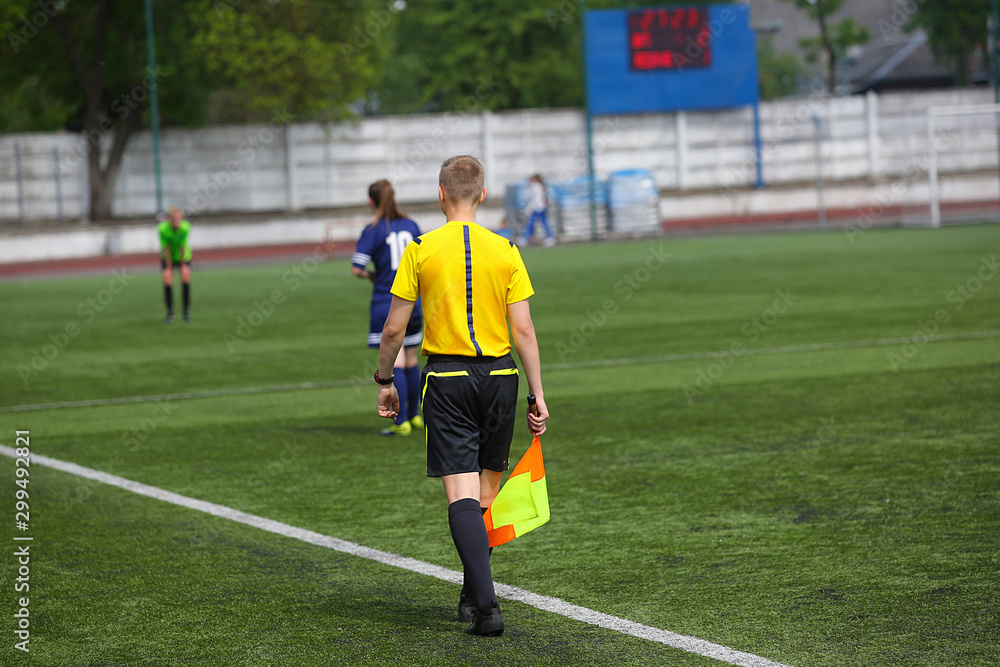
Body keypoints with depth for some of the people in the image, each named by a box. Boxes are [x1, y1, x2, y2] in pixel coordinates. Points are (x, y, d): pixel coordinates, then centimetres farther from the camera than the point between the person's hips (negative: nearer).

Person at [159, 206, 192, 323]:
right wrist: (169, 267, -16)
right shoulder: (163, 229, -30)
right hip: (167, 257, 0)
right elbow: (166, 249, -23)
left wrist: (183, 265, -12)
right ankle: (169, 312, 0)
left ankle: (186, 311, -1)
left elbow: (183, 247, -21)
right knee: (167, 280, -13)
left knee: (186, 277, -14)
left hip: (183, 256, 0)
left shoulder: (185, 227, -29)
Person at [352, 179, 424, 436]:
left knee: (395, 362, -6)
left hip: (385, 302, -5)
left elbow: (356, 268, -14)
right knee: (411, 361, 16)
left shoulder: (372, 231, -8)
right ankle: (414, 416, 26)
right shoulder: (411, 225, 6)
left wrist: (370, 275, 5)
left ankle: (401, 422, -9)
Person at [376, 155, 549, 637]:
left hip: (447, 380, -2)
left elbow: (394, 329, -1)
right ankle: (474, 594, 25)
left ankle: (485, 603, -20)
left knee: (462, 493, -7)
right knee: (487, 489, 16)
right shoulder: (505, 251, 1)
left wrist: (384, 381, 13)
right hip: (499, 376, 2)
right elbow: (524, 330, -2)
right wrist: (537, 395, 3)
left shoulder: (421, 250, -2)